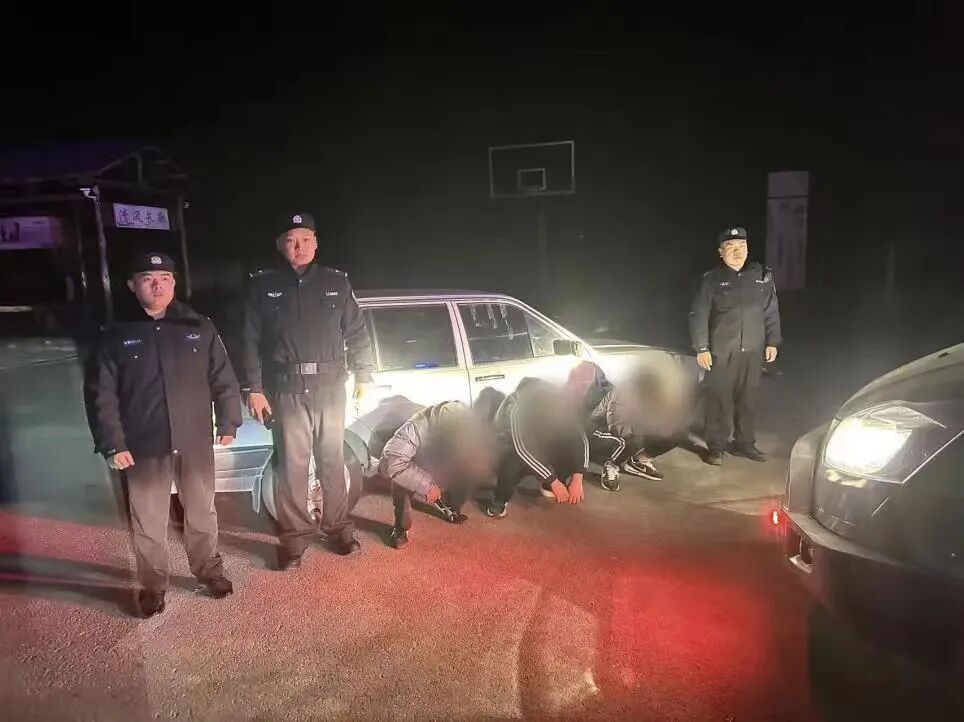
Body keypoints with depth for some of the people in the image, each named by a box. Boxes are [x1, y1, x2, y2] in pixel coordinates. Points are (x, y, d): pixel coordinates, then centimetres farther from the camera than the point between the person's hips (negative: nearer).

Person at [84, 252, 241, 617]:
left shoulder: (199, 328, 1)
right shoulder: (116, 336, -2)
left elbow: (223, 378, 5)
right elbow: (100, 395, -3)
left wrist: (228, 422, 2)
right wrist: (112, 444, -8)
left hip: (196, 442, 1)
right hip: (142, 448, -1)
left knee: (202, 512, 16)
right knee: (148, 522, 10)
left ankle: (209, 569, 36)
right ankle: (152, 585, 29)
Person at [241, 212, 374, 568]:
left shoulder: (336, 281, 6)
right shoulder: (263, 284, 2)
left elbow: (357, 332, 9)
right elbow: (250, 340, 1)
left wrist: (363, 375, 6)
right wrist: (254, 388, -4)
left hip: (330, 387, 1)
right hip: (287, 389, -1)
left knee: (333, 461, 11)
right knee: (292, 464, 3)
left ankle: (338, 526, 25)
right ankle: (295, 535, 15)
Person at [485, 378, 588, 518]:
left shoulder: (563, 406, -28)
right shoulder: (518, 410, -41)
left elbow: (581, 440, -29)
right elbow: (522, 449, -46)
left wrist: (577, 480, -40)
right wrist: (554, 482, -46)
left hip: (541, 436, 5)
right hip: (512, 435, -5)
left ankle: (548, 486, 2)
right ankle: (500, 499, -17)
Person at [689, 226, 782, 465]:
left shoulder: (762, 276, 6)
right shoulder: (711, 280, -4)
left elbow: (771, 312, 11)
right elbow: (698, 316, -5)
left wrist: (772, 342, 7)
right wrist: (701, 349, -9)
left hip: (752, 352, 3)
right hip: (721, 353, -3)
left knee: (748, 400, 11)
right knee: (719, 400, 1)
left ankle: (744, 442, 26)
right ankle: (716, 446, 12)